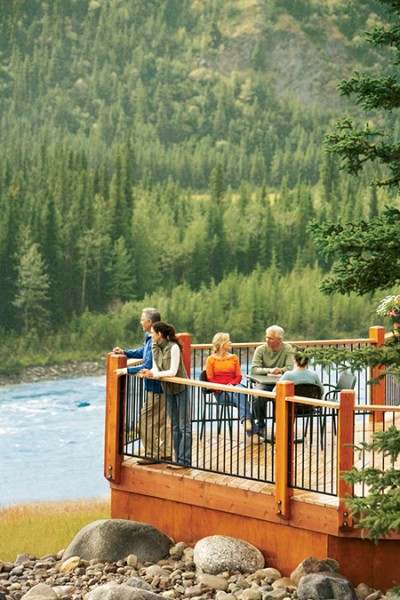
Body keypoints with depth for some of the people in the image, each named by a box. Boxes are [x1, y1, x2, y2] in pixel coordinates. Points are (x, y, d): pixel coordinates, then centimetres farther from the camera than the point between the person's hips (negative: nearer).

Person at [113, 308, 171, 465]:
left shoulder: (154, 342, -25)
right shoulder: (149, 338, 8)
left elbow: (148, 367, -28)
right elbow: (142, 352, 25)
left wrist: (126, 370, -22)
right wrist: (125, 352, 17)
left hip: (155, 389, -10)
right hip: (160, 387, 10)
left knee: (146, 420, -3)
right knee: (162, 421, 15)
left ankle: (152, 454, 3)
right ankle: (166, 453, 22)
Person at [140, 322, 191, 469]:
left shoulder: (173, 348, -20)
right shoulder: (155, 348, 2)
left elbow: (173, 372, -22)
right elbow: (156, 368, 2)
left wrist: (153, 374, -24)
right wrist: (149, 372, -19)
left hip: (181, 388, -8)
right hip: (168, 389, 8)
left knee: (184, 425, -4)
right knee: (175, 425, 12)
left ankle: (184, 460, -3)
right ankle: (178, 458, 18)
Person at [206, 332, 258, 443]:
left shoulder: (233, 358, 19)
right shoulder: (211, 359, 8)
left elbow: (239, 376, 12)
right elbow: (210, 379, 1)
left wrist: (231, 384, -10)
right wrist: (223, 387, -15)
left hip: (234, 387, 3)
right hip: (220, 392, -3)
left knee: (240, 389, -37)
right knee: (240, 397, -34)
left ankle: (245, 420, -54)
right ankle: (252, 432, -48)